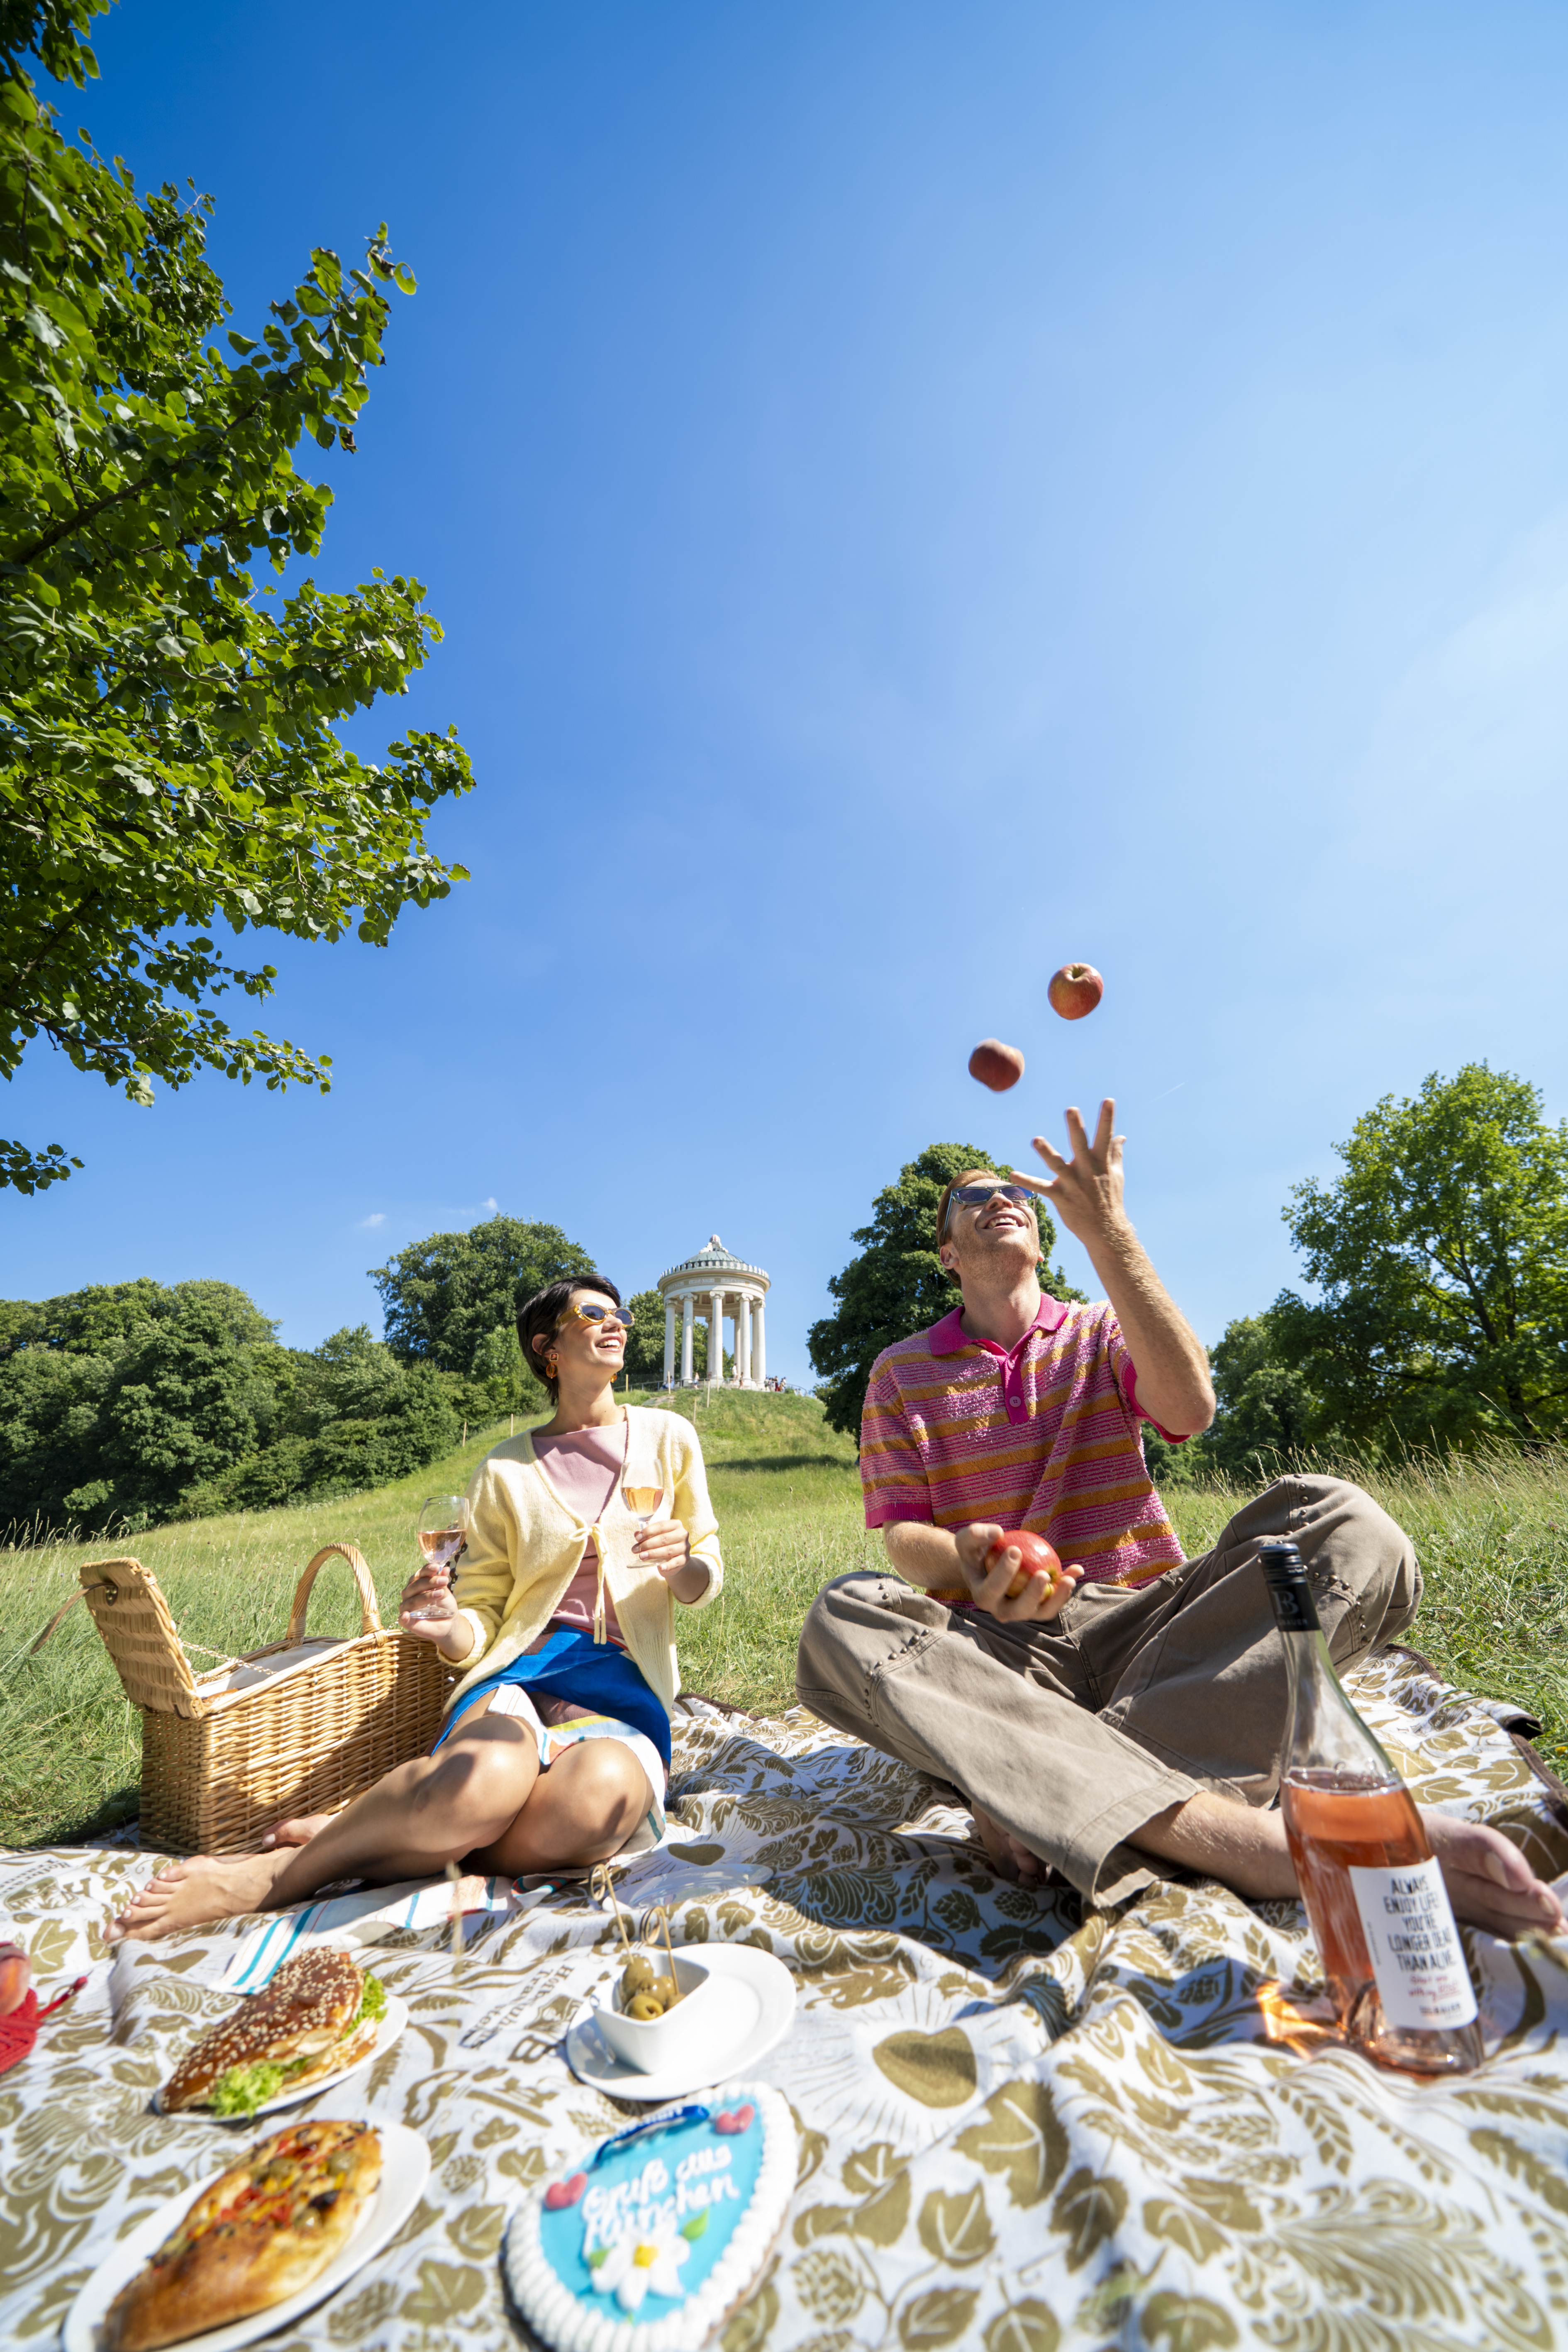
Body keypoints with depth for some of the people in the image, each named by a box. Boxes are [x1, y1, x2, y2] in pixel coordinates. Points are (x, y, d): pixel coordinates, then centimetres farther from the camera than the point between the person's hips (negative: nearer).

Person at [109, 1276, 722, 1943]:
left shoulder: (668, 1437, 7)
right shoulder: (505, 1470, 7)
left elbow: (705, 1578, 13)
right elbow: (482, 1617, 9)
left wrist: (684, 1565, -11)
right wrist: (450, 1627, -15)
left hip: (627, 1685, 1)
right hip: (523, 1670, -1)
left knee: (602, 1789, -37)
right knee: (487, 1776, -40)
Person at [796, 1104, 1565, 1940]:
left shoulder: (1101, 1336, 11)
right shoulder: (901, 1374, 9)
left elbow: (1189, 1410, -11)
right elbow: (901, 1537, 1)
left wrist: (1107, 1230, -16)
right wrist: (966, 1560, -24)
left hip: (1138, 1626, 1)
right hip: (1001, 1646, 0)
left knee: (1337, 1520, -23)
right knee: (841, 1620, -33)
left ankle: (1054, 1795, -34)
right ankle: (1241, 1836, -41)